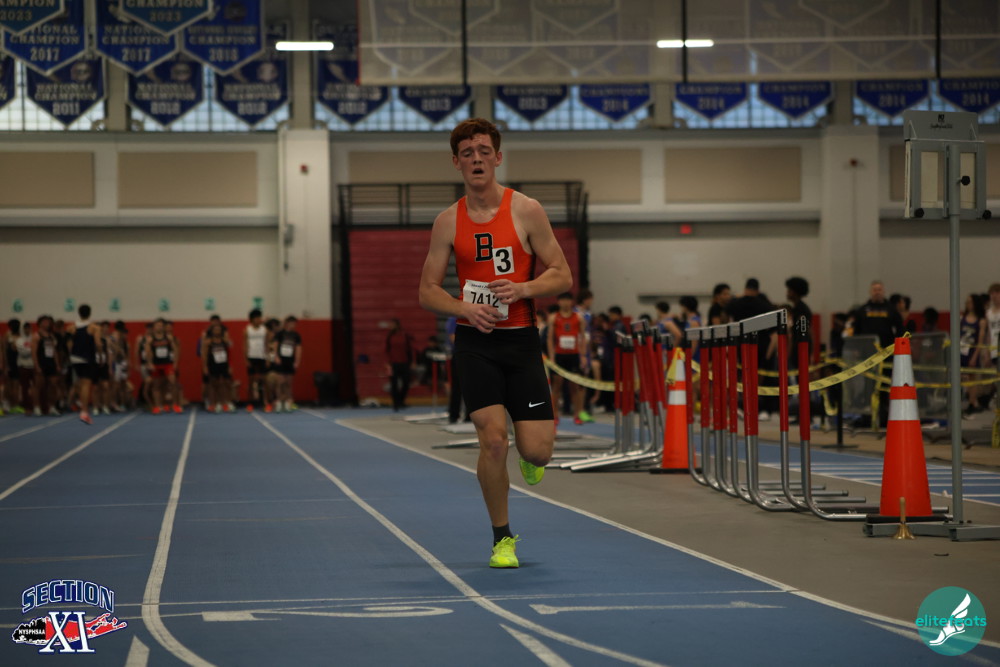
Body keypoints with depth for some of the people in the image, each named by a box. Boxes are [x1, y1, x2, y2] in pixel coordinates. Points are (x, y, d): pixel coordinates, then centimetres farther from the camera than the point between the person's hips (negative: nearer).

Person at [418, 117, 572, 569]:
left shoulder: (526, 211, -2)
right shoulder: (448, 222, 3)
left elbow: (562, 277, 0)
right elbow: (427, 291, 7)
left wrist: (522, 289, -18)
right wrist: (464, 309, -12)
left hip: (521, 340, 0)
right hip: (475, 342, 0)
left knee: (536, 450, -6)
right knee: (493, 438, -13)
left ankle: (529, 458, 35)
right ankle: (502, 538, 6)